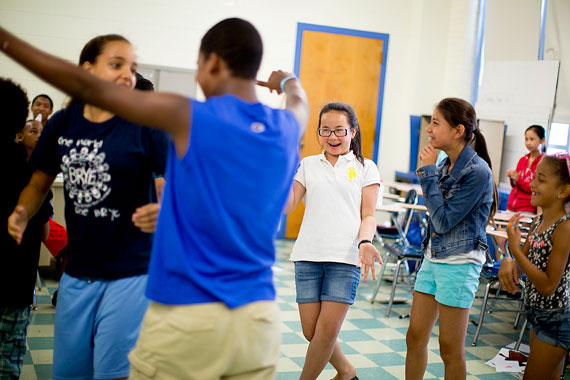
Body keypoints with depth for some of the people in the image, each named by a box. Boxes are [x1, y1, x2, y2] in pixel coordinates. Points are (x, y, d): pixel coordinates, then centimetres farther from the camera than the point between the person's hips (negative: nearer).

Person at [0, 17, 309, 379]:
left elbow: (88, 88, -6)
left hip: (188, 317, -4)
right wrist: (288, 81, 55)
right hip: (260, 319, 5)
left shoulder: (190, 117, -9)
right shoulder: (288, 128, 6)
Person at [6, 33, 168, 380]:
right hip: (77, 273, 5)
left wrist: (165, 211, -35)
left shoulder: (145, 125, -10)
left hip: (129, 275, -4)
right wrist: (23, 214, -7)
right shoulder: (62, 123, 3)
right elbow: (40, 183, 14)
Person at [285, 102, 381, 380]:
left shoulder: (365, 168, 9)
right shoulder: (308, 164, 14)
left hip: (346, 257, -2)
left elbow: (368, 216, 5)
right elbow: (287, 206, 6)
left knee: (328, 329, -8)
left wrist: (364, 242, -15)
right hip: (308, 255, 2)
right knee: (311, 331, 3)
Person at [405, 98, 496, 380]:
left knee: (450, 348, 4)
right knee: (415, 337, 12)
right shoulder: (445, 165, 7)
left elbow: (444, 220, -19)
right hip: (433, 258, 8)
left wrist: (428, 172, -16)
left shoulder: (478, 171, -17)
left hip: (458, 263, -8)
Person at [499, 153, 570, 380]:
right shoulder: (538, 222, 2)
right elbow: (523, 264, 7)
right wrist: (508, 263, -16)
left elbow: (548, 286, -24)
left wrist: (515, 248, -26)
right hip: (538, 316, 8)